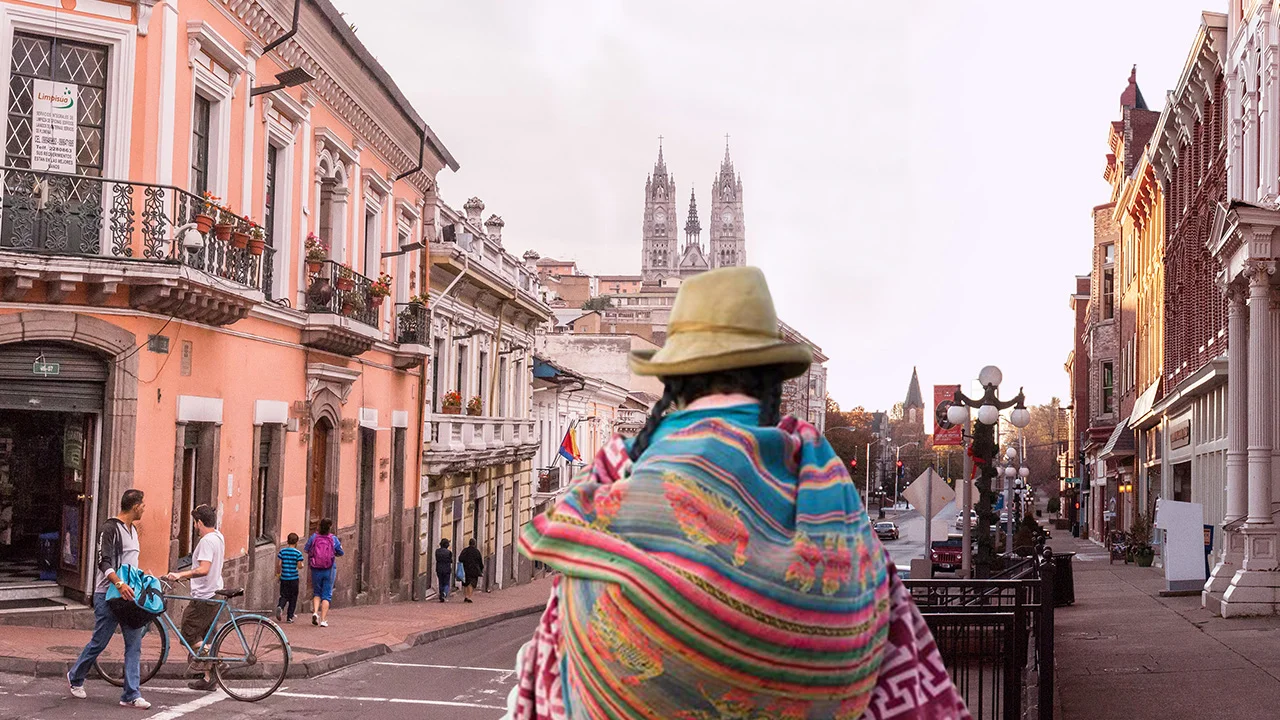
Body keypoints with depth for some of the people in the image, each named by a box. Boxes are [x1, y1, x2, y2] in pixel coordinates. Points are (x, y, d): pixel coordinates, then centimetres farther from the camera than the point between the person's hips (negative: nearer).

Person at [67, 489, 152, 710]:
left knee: (134, 644, -1)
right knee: (99, 642, 3)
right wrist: (119, 584, -34)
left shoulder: (133, 529, 16)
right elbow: (104, 561, -22)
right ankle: (75, 678, 28)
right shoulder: (111, 529, -12)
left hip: (128, 594, 8)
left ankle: (131, 695, -1)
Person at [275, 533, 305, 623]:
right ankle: (290, 617, 8)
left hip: (284, 578, 2)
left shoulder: (282, 551, 0)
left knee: (284, 596, 10)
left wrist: (278, 573, 12)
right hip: (294, 578, -2)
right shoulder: (298, 553, -7)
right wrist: (302, 565, 13)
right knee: (293, 598, 9)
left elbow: (278, 564, -2)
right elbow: (299, 566, -9)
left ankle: (280, 606, -20)